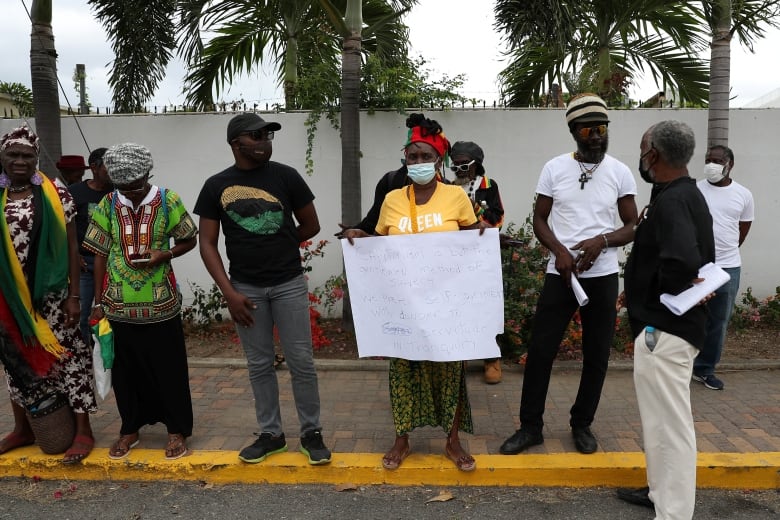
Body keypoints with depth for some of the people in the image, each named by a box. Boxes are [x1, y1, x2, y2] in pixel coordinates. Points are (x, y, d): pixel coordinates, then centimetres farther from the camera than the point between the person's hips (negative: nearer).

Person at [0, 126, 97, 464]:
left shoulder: (55, 194, -5)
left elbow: (71, 246, -4)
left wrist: (74, 295, -8)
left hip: (51, 294, -4)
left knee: (67, 356, 0)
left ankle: (83, 432, 10)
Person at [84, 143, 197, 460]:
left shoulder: (167, 201, -6)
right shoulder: (108, 206, 0)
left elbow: (189, 240, 3)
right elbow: (100, 254, 3)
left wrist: (164, 255, -17)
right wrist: (98, 302, 2)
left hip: (160, 303, -2)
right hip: (119, 305, 2)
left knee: (169, 369, 6)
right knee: (126, 370, 13)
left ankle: (178, 430, 20)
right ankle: (130, 428, 30)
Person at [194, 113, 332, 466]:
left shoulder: (285, 176, -2)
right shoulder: (216, 186, 1)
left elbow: (311, 226, 6)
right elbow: (207, 244, 1)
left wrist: (278, 248, 8)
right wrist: (229, 293, -7)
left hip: (289, 283, -1)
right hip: (246, 288, 1)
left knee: (301, 362, 3)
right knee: (259, 365, 10)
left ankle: (311, 432, 18)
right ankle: (271, 433, 25)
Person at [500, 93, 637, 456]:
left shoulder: (620, 172, 2)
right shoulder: (554, 168, 1)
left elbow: (633, 226, 4)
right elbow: (539, 219, 3)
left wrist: (602, 241, -16)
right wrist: (559, 251, -14)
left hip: (603, 277, 1)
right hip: (560, 274, -1)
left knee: (597, 355, 8)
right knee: (540, 350, 0)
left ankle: (582, 425, 26)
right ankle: (530, 426, 15)